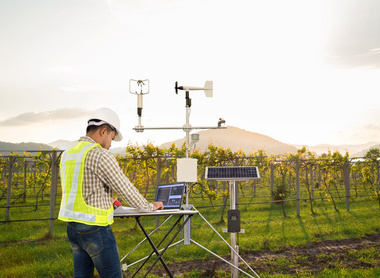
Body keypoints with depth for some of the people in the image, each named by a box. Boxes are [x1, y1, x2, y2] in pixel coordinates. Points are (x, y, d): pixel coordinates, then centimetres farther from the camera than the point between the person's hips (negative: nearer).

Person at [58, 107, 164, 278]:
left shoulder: (67, 154, 11)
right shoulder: (100, 155, -15)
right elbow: (124, 188, -13)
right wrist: (150, 206, 1)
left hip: (72, 226, 8)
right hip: (95, 228, -8)